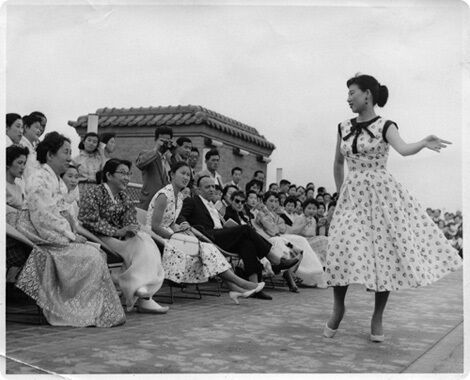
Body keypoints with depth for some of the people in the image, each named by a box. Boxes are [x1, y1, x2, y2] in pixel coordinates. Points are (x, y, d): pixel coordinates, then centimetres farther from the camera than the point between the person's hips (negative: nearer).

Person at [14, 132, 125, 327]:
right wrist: (70, 236, -17)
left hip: (56, 236, 9)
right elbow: (43, 218, -21)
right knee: (90, 257, -17)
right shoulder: (39, 180, -14)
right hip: (41, 239, -9)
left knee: (98, 252, -5)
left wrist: (71, 233, 2)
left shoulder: (57, 180, 16)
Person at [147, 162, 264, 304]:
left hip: (168, 237, 8)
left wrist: (180, 229, -6)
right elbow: (154, 227, -19)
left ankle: (234, 288, -19)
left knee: (208, 249, -10)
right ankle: (238, 282, -14)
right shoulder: (164, 195, -15)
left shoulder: (178, 196, 12)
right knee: (205, 250, -17)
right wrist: (174, 235, -15)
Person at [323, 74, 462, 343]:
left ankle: (377, 318, 11)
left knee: (386, 253, -4)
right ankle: (338, 308, 9)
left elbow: (403, 149, -23)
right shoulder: (344, 128, 10)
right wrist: (340, 192, 19)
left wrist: (424, 143, -42)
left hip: (381, 194, -3)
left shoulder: (385, 126, -3)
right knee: (342, 249, -12)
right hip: (352, 196, 3)